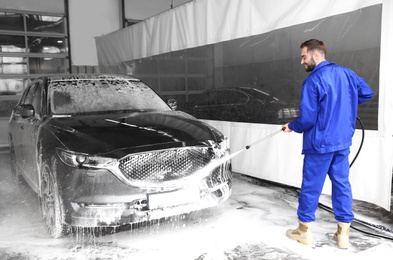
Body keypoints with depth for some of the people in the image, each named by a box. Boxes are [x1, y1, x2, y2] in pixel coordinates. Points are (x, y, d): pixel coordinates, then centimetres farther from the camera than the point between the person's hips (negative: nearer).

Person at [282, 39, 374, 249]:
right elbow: (367, 93, 17)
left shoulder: (312, 81, -16)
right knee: (342, 183, 12)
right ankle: (343, 233, 18)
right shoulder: (346, 73, 5)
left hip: (320, 143, -6)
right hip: (343, 141, 7)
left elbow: (307, 119, -18)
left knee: (311, 186, 6)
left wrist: (292, 126, 2)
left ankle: (304, 230, 20)